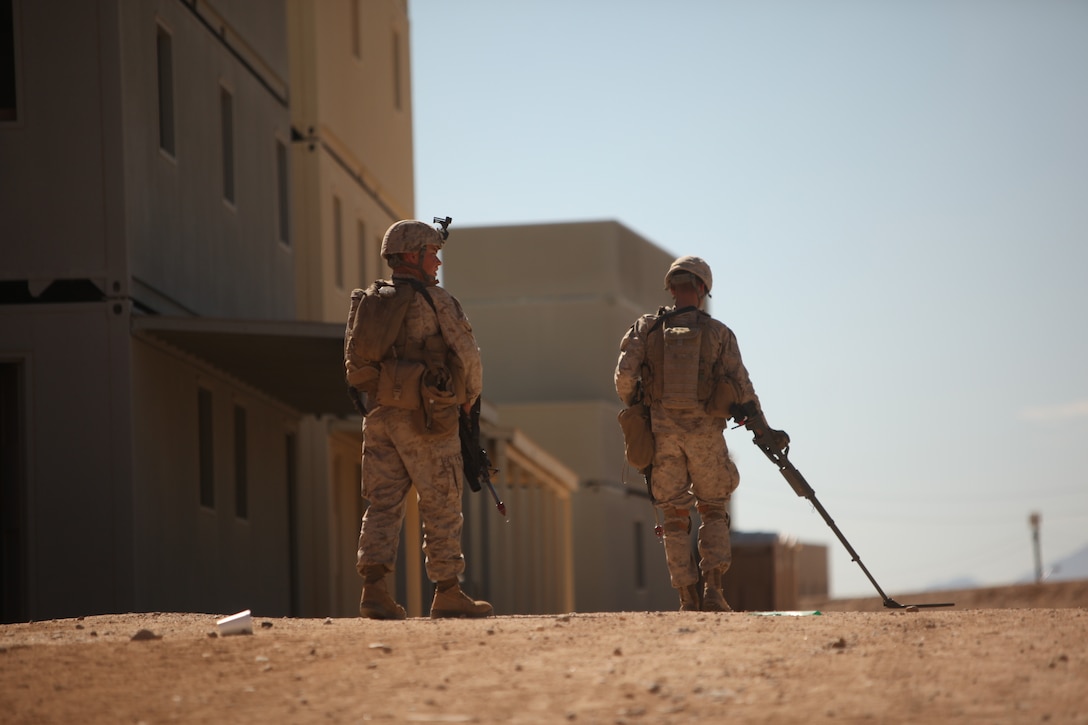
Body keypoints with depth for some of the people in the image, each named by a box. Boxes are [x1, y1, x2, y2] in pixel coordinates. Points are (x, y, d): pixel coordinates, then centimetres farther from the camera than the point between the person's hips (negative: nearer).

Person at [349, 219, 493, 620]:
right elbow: (467, 353, -7)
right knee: (441, 507, 3)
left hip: (381, 416, 6)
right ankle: (448, 593, 9)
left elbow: (354, 362, 15)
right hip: (424, 421, -6)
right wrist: (471, 397, 11)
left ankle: (373, 588, -7)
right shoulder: (436, 301, -8)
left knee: (383, 502, 5)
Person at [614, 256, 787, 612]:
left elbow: (625, 375, -6)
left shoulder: (646, 328, 3)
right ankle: (712, 590, -1)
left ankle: (688, 601, 4)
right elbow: (741, 385, -2)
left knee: (675, 517, 8)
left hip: (662, 431, 1)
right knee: (713, 510, 14)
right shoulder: (718, 333, 1)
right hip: (705, 431, -1)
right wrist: (763, 429, 5)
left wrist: (634, 409, 12)